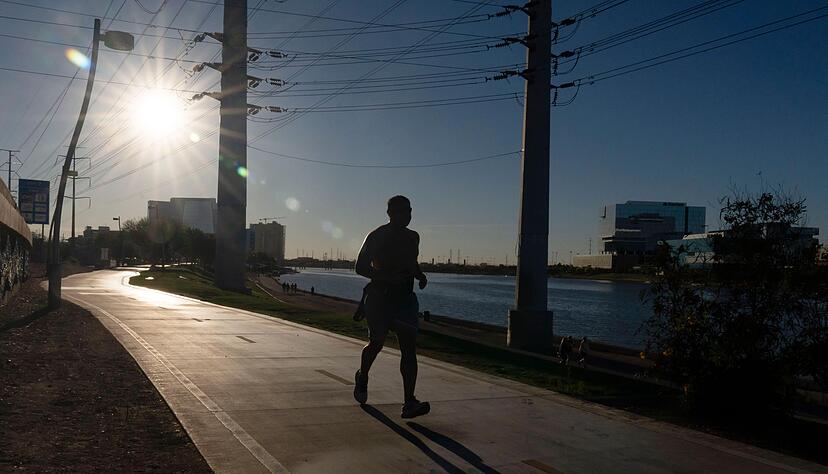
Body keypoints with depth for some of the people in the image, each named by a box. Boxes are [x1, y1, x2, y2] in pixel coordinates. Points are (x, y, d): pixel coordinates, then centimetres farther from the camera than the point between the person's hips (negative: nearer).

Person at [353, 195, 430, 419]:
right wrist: (387, 277, -21)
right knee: (376, 343, 8)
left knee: (409, 348, -9)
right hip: (380, 297, -4)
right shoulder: (376, 237, -6)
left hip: (405, 297, 4)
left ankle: (409, 403, -13)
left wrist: (420, 275, 7)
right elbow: (361, 267, -7)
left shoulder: (413, 237, 12)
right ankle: (362, 377, 41)